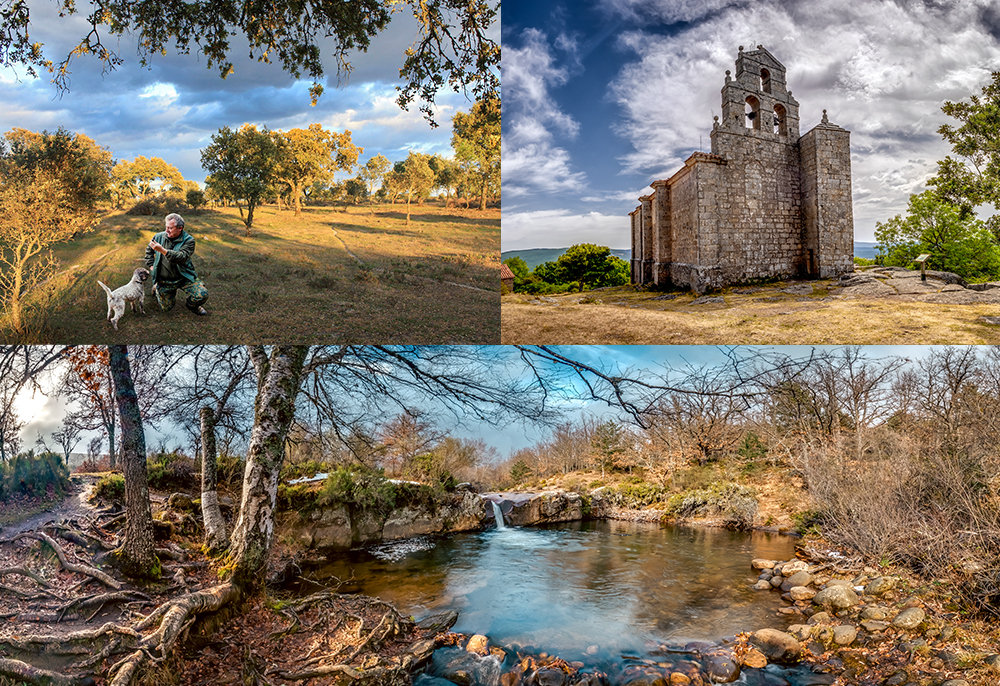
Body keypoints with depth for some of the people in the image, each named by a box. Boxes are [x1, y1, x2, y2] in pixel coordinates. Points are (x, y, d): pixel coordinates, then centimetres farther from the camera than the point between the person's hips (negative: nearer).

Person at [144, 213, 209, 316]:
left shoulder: (188, 240, -12)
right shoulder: (159, 236, 0)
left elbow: (182, 257, -29)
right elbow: (149, 249, 22)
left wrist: (163, 250, -37)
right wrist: (151, 265, 12)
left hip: (184, 277, -2)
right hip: (164, 280, 2)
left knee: (202, 295, -22)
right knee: (166, 308, 6)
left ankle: (191, 305, 15)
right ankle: (157, 288, 39)